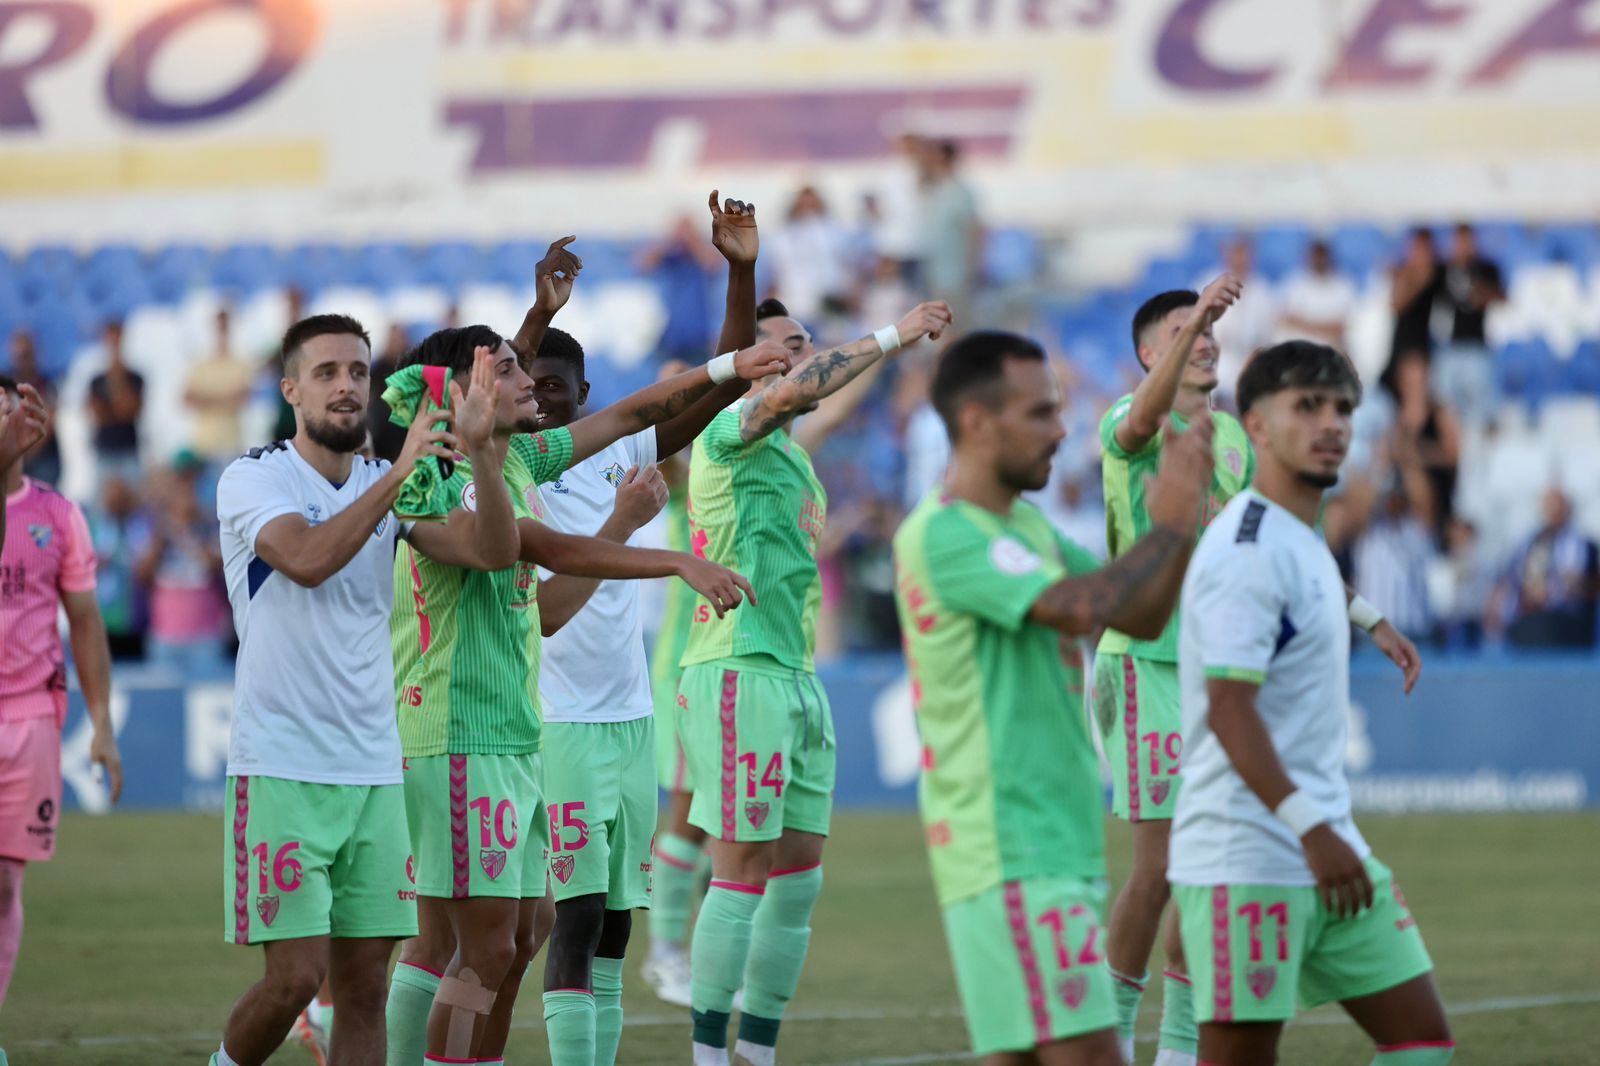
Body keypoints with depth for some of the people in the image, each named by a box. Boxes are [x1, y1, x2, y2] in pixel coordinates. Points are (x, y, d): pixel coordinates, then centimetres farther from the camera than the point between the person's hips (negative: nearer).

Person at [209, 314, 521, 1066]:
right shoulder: (253, 479, -4)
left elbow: (492, 550, -2)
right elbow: (307, 558, -24)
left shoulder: (390, 484, 11)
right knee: (296, 975, -11)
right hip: (282, 769, -5)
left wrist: (480, 451, -16)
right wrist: (397, 474, -28)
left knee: (364, 981, 2)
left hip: (374, 770, 5)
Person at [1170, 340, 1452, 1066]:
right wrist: (1311, 831, -25)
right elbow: (1228, 708, -22)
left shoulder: (1303, 543, 16)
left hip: (1327, 852, 10)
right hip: (1247, 862, -10)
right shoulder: (1246, 550, -14)